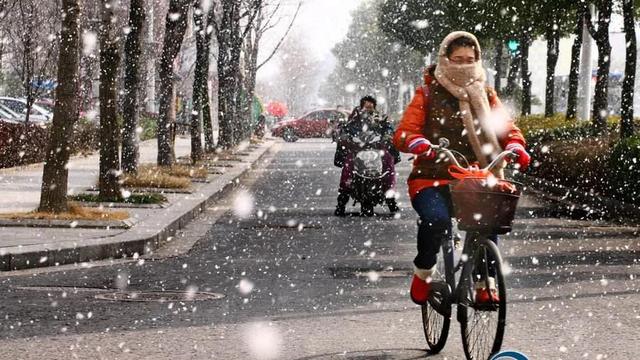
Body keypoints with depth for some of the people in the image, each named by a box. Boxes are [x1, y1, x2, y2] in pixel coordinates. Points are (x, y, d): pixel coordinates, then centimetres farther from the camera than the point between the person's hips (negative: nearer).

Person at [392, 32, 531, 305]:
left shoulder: (485, 95, 16)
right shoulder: (429, 94, 5)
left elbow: (506, 126, 8)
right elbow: (403, 134, -6)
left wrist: (515, 147, -16)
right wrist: (423, 146, -28)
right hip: (432, 179, -3)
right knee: (437, 221, -32)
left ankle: (485, 283, -8)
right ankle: (423, 272, -4)